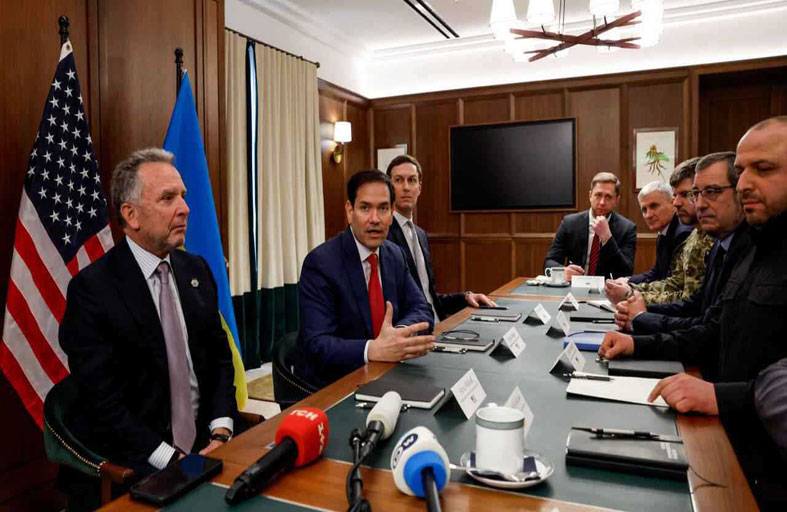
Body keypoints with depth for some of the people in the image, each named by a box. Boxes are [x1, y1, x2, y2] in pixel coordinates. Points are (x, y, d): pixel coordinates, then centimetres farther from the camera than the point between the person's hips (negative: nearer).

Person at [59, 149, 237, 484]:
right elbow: (101, 401, -13)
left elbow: (219, 354, 8)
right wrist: (173, 460, -17)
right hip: (135, 461, -5)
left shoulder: (197, 270, 5)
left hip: (203, 445, 5)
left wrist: (221, 432, -5)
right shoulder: (92, 289, -11)